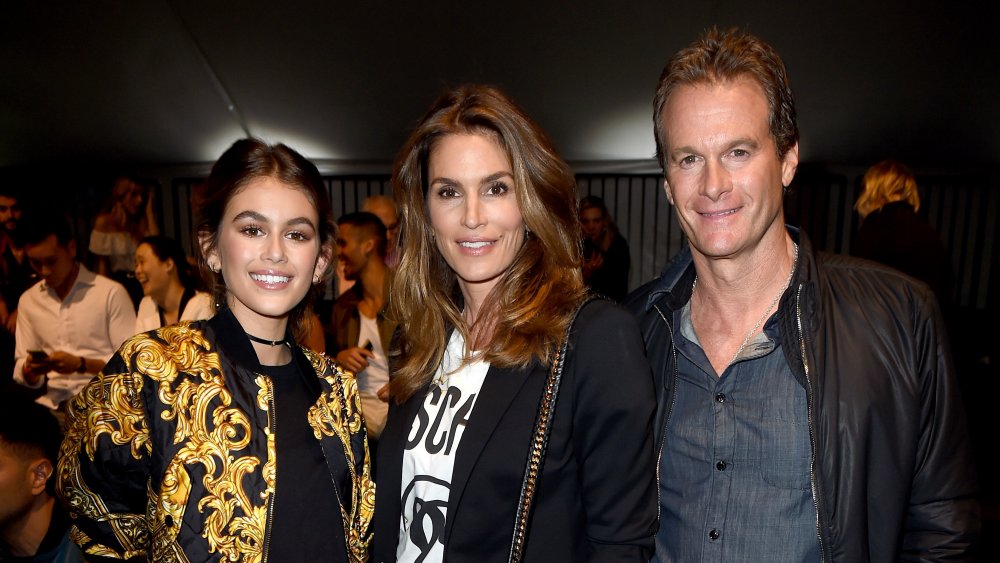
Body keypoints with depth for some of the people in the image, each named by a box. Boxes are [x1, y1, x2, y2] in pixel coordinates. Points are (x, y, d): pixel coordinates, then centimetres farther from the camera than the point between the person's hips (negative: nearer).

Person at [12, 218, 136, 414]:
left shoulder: (112, 292, -4)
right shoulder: (27, 300, 13)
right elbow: (22, 374, 15)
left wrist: (81, 365, -17)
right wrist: (30, 371, -7)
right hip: (51, 404, 5)